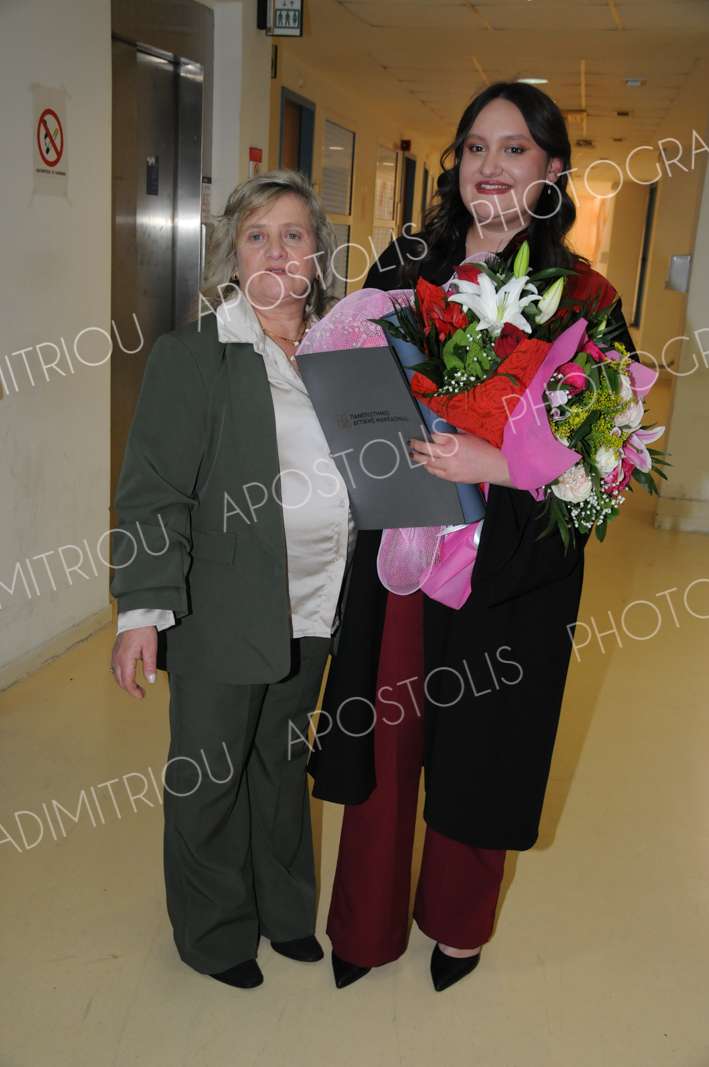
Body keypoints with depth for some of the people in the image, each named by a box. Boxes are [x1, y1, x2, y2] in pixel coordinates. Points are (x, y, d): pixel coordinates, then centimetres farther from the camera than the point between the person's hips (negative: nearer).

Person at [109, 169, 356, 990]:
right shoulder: (191, 353, -10)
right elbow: (152, 491, -13)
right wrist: (142, 612, -19)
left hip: (312, 607, 5)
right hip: (222, 610, -4)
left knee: (283, 763, 20)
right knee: (207, 776, 12)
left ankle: (283, 910, 41)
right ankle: (214, 934, 34)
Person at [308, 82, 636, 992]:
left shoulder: (581, 299, -7)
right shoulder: (406, 267, 4)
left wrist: (492, 464, -23)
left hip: (508, 572, -2)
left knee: (480, 749, 13)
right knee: (382, 738, 12)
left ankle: (457, 925, 42)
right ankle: (366, 926, 38)